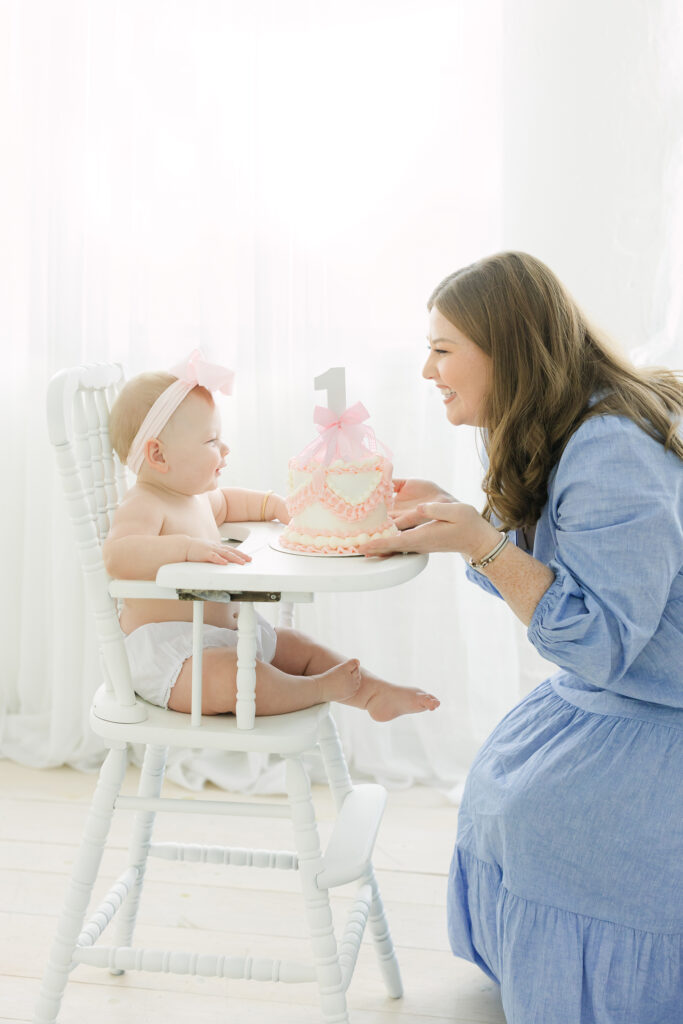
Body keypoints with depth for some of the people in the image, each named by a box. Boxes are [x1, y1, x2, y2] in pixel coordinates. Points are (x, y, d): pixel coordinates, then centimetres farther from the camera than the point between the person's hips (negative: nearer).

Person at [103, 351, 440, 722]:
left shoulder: (193, 496, 14)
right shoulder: (142, 506, -19)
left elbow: (225, 501, 37)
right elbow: (117, 556, -39)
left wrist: (276, 505, 22)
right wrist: (188, 546, -46)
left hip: (227, 632, 11)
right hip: (166, 652, -10)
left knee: (300, 647, 8)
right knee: (230, 676, -35)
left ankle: (375, 692, 9)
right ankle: (320, 689, -20)